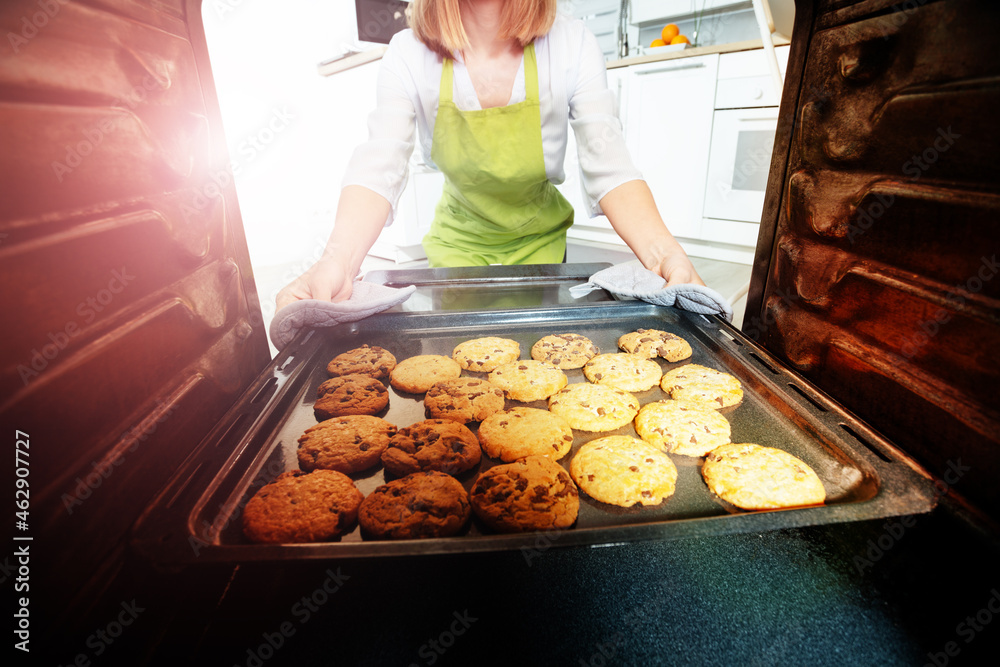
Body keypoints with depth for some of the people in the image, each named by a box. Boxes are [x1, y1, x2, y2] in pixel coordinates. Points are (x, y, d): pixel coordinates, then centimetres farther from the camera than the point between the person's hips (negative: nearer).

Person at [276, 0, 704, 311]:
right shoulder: (409, 55, -17)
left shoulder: (572, 45, -18)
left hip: (540, 242, 1)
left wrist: (662, 254, -43)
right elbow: (378, 172, -26)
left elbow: (609, 170, -24)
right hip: (459, 242, 0)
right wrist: (338, 261, -46)